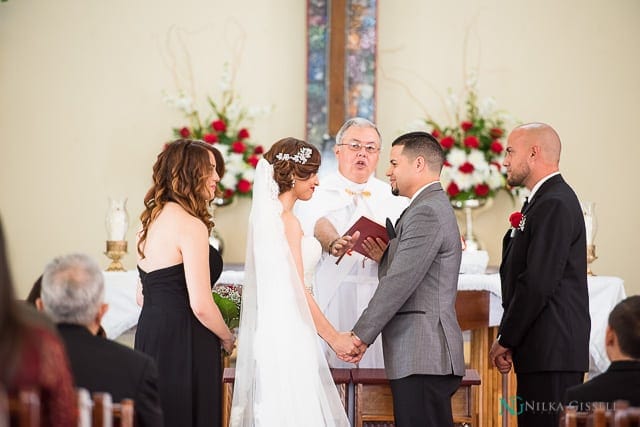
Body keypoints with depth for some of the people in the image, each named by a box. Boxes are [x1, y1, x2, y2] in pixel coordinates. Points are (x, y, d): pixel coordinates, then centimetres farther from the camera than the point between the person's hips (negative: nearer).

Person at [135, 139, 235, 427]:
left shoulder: (152, 220, 12)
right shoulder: (191, 226, -15)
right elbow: (201, 305, -18)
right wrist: (228, 339, -1)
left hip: (149, 335, 9)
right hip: (183, 345, -9)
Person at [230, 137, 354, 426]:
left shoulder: (264, 215, 12)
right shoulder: (288, 222, -15)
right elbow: (298, 292, -16)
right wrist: (334, 338, -10)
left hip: (269, 334, 9)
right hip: (288, 336, -9)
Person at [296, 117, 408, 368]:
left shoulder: (393, 199, 14)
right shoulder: (317, 194, 8)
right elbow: (318, 225, -13)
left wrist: (385, 254, -23)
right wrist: (333, 243, -36)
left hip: (381, 301, 2)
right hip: (331, 299, -2)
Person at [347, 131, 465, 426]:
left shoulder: (427, 212, -13)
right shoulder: (434, 207, 21)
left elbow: (399, 282, -17)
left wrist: (361, 335, -14)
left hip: (422, 358, -10)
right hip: (427, 357, 10)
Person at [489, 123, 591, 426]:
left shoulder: (554, 205, -14)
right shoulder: (547, 200, 19)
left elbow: (538, 283, -19)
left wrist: (506, 340, -11)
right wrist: (509, 338, 15)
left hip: (552, 353, -10)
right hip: (547, 349, 10)